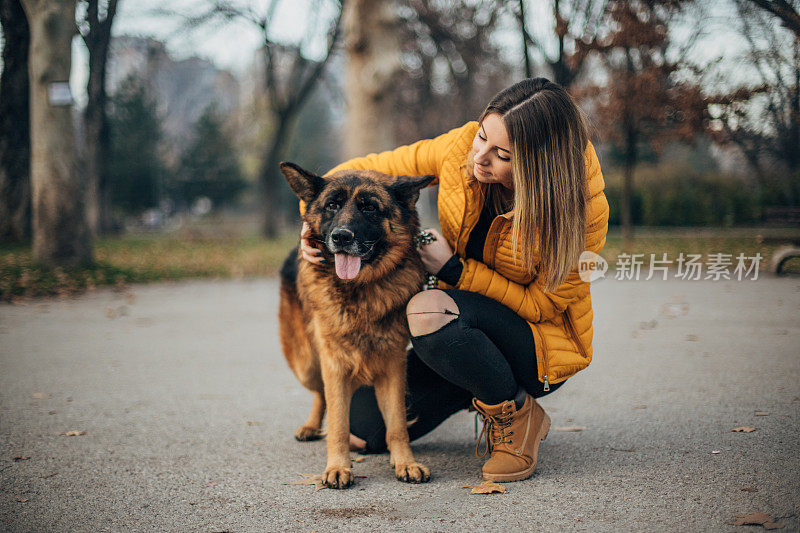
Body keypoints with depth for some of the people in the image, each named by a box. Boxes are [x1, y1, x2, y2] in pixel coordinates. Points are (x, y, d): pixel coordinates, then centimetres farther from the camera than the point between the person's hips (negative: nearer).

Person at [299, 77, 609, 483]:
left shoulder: (583, 210, -26)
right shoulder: (462, 148, -16)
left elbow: (540, 304, -19)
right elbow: (369, 170, -5)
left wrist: (453, 269, -26)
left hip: (540, 342, -5)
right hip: (464, 323, 5)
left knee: (429, 311, -36)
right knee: (361, 429, -1)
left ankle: (517, 414, -11)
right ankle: (470, 391, 23)